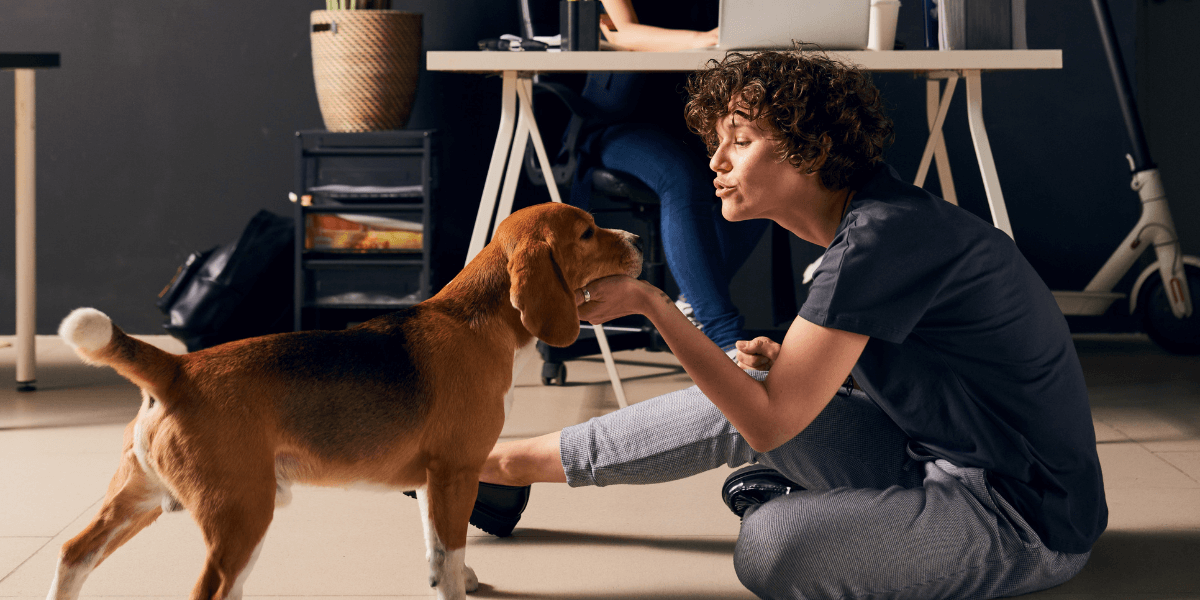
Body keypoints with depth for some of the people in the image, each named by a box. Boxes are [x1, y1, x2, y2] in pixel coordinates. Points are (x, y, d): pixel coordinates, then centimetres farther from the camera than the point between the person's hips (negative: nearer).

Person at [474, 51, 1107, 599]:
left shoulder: (884, 238, -24)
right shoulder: (868, 221, 6)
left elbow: (770, 422, -23)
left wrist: (648, 301, -19)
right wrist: (790, 366, 3)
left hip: (1025, 518, -8)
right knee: (735, 403, 8)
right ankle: (508, 461, 16)